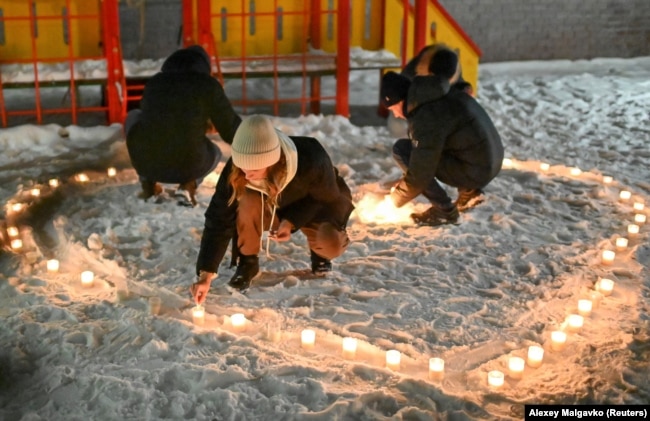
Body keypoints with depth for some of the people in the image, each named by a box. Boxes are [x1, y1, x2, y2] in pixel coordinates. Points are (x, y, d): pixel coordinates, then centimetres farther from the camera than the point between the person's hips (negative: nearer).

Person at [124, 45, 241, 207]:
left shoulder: (154, 82, 13)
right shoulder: (208, 85, 1)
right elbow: (230, 128, 4)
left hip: (145, 159, 2)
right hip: (187, 164, -2)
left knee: (134, 116, 34)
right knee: (214, 152, 34)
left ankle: (147, 182, 20)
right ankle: (188, 185, 1)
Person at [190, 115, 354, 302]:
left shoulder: (311, 162, -39)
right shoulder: (236, 171, -32)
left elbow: (328, 198, -19)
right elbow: (219, 220, -28)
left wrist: (292, 222, -33)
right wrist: (206, 274, -34)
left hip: (315, 208, -2)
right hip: (274, 209, 2)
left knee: (331, 244, -33)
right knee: (248, 202, -33)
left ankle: (319, 252, 6)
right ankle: (247, 262, -8)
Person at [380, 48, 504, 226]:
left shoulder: (427, 117, -20)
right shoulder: (438, 95, 7)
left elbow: (420, 173, -20)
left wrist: (394, 200, -2)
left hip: (475, 170, -9)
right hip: (491, 163, 9)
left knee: (401, 149, -9)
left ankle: (444, 209, -6)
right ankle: (469, 191, 19)